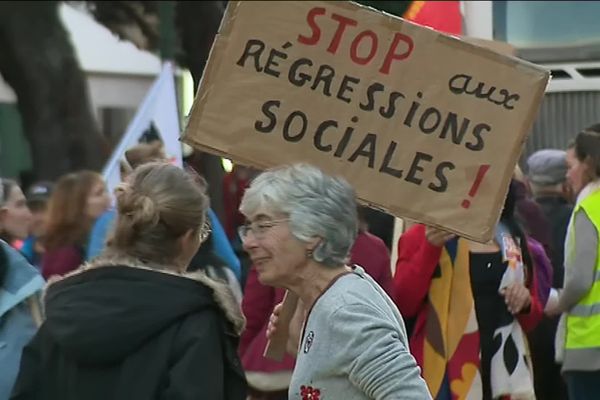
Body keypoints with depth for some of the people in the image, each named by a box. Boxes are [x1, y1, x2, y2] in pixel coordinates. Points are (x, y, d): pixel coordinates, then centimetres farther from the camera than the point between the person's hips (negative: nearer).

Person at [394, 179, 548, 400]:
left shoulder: (514, 240, 15)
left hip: (505, 369, 5)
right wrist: (430, 249, -18)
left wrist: (526, 302, -1)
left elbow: (532, 319, 22)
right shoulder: (426, 235, 1)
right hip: (445, 372, -5)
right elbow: (403, 305, -9)